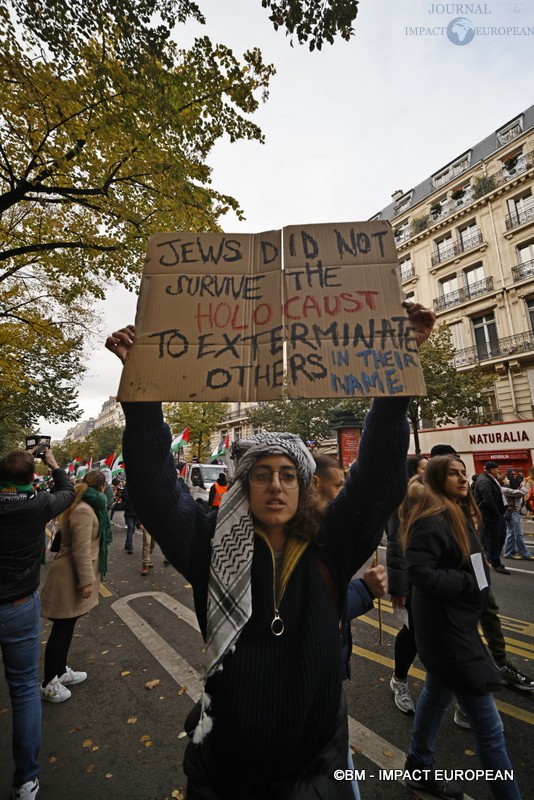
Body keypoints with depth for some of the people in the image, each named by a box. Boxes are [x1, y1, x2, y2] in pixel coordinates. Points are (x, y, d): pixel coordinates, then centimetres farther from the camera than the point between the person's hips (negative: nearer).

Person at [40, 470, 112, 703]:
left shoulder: (84, 507, 9)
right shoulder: (84, 510, -25)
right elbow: (81, 550, -25)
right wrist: (86, 581, -20)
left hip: (72, 575, 10)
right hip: (70, 578, -10)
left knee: (67, 628, 21)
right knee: (61, 630, 6)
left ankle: (61, 672, 36)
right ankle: (48, 683, 22)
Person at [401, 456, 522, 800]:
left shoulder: (460, 514, 6)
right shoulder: (432, 520, -25)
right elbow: (421, 573, -30)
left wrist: (479, 582, 2)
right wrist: (470, 583, -22)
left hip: (454, 623, 10)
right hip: (446, 627, -10)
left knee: (437, 694, 25)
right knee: (489, 726, 3)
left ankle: (420, 768, 46)